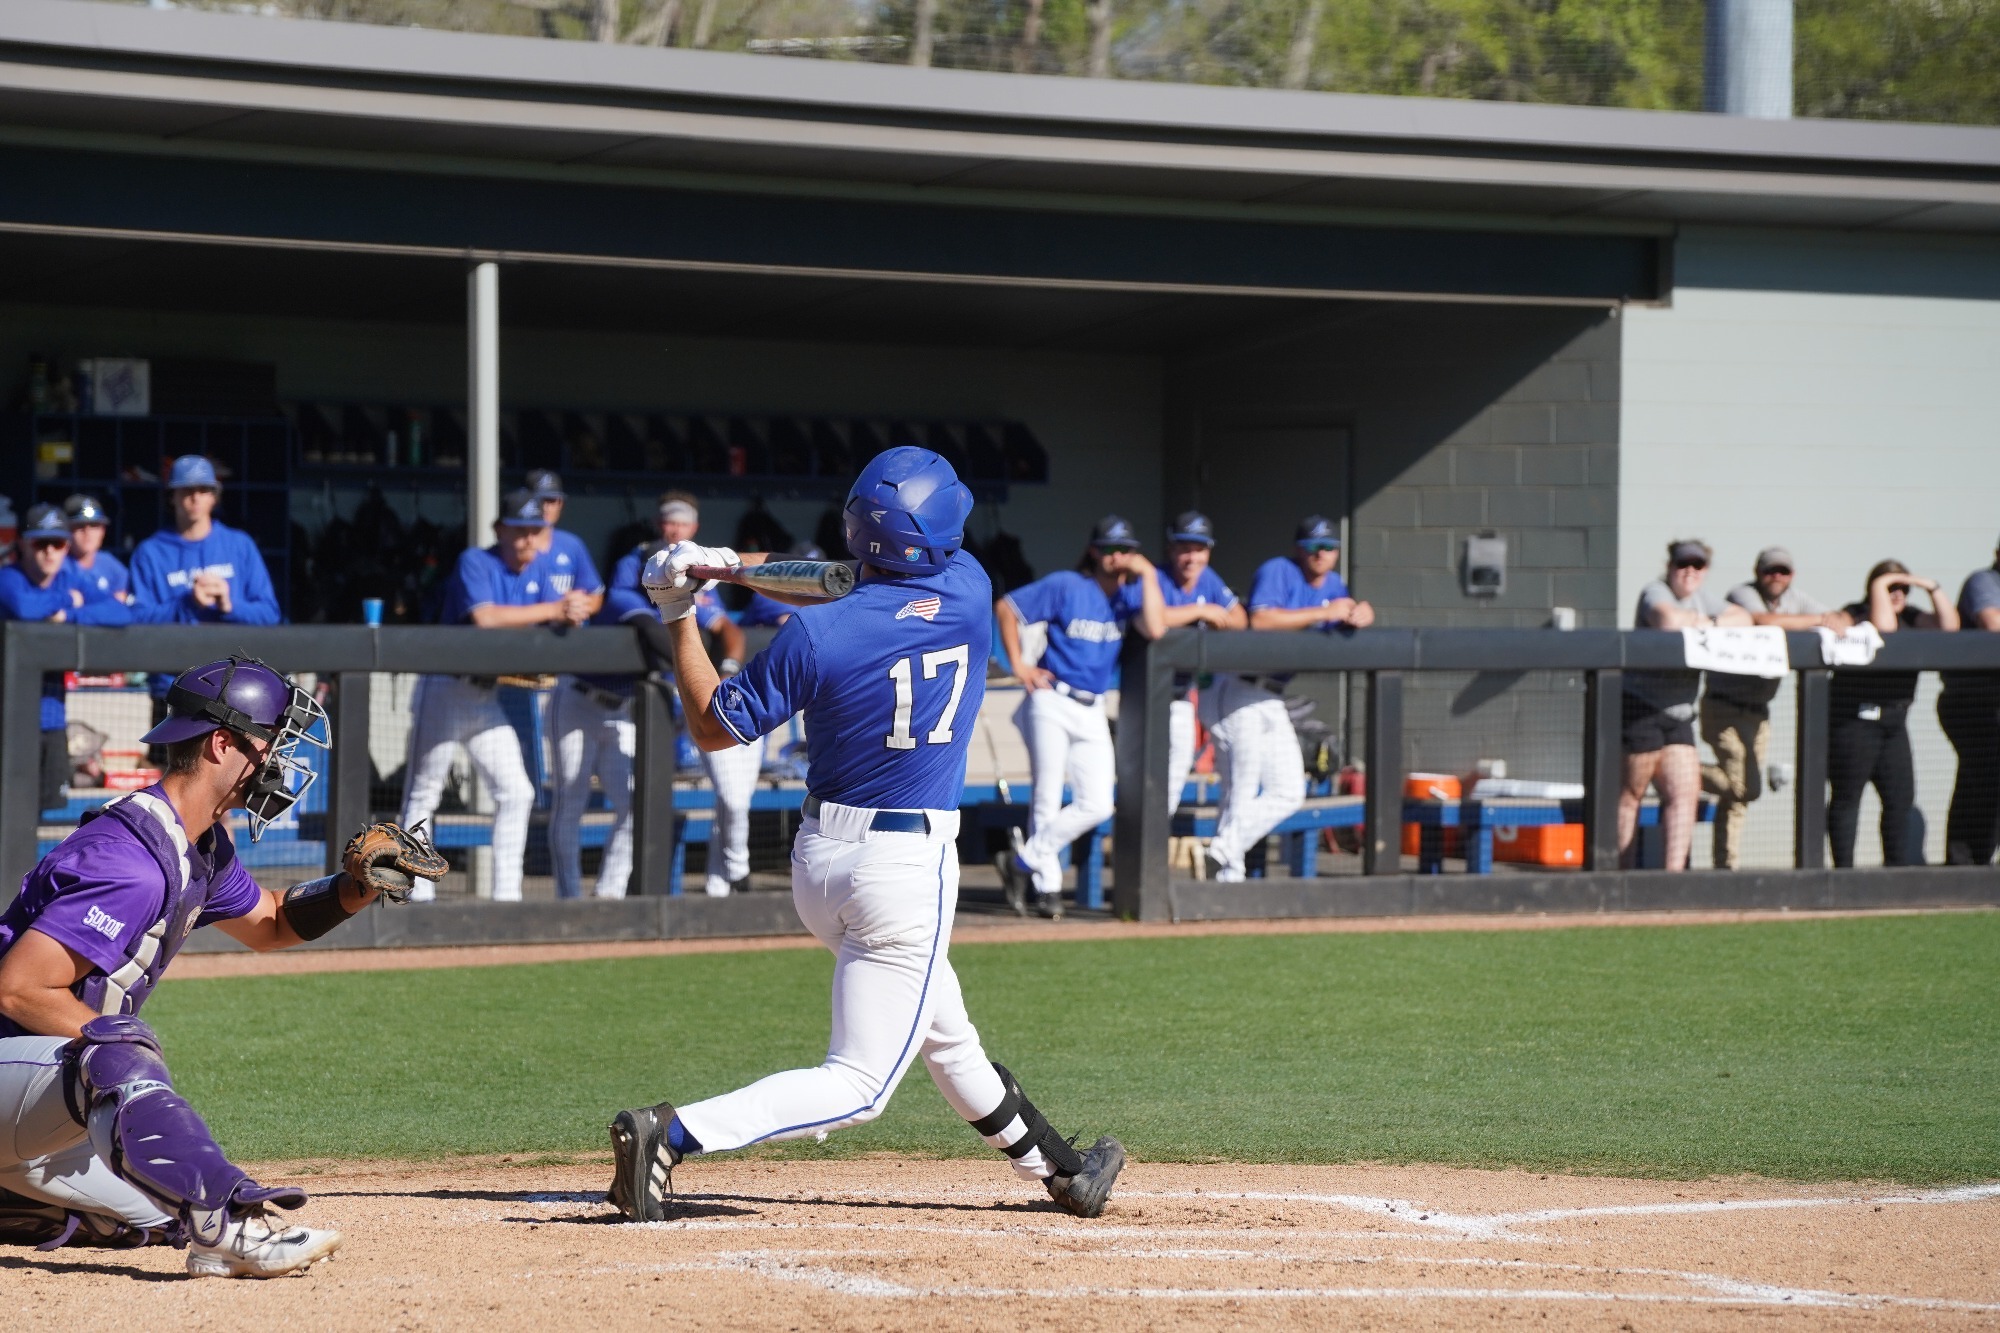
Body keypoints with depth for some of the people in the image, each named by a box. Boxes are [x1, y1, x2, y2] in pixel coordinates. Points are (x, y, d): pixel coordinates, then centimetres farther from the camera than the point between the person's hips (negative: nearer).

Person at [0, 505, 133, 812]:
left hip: (53, 719, 5)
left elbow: (121, 613, -3)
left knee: (51, 807, 5)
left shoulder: (73, 579, 9)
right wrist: (69, 600, -10)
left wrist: (69, 615, -17)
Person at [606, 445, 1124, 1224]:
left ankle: (1054, 1170, 41)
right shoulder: (967, 595, -9)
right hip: (910, 868, -4)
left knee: (945, 1034, 24)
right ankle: (675, 1133, -23)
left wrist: (679, 615, 3)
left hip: (818, 864, 4)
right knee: (857, 1085, -4)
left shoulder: (815, 635, -12)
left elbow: (712, 727, -2)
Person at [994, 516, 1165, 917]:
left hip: (1093, 711, 5)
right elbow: (1005, 608, -2)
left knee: (1097, 805, -1)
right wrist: (1018, 665, -6)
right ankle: (1047, 884, 7)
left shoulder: (1128, 595, 7)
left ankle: (1025, 862, 11)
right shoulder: (1066, 586, -6)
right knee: (1047, 799, -5)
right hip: (1052, 704, -5)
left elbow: (1155, 629, -11)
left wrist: (1147, 575, -9)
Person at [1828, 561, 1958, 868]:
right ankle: (1843, 869, -3)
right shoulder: (1854, 615, -4)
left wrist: (1933, 589, 1)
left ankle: (1897, 866, 12)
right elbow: (1883, 627, -22)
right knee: (1847, 796, -3)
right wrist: (1880, 587, -13)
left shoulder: (1909, 618, 17)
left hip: (1894, 720, 8)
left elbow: (1949, 625, 10)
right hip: (1855, 719, -8)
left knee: (1901, 797, 6)